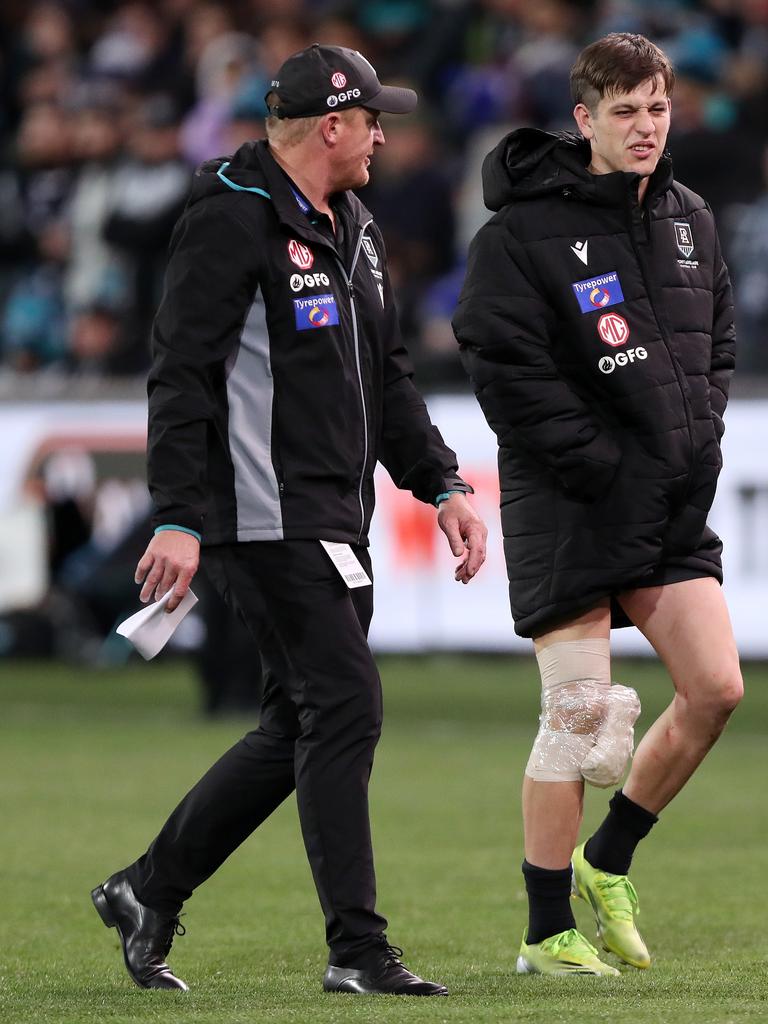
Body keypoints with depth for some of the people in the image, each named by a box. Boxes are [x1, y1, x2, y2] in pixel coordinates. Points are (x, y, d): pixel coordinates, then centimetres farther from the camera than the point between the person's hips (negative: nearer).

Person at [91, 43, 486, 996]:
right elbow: (181, 373, -15)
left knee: (302, 726, 11)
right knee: (346, 707, -12)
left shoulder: (353, 230, 18)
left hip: (334, 521, 10)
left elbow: (386, 378, 25)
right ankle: (356, 948, -8)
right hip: (265, 517, -10)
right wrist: (178, 518, -21)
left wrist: (442, 486, 14)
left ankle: (147, 890, 22)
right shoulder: (232, 219, -11)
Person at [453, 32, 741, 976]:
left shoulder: (689, 222, 10)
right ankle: (547, 934, 4)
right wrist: (602, 462, -17)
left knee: (716, 687, -1)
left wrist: (697, 439, 4)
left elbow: (718, 341, 20)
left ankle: (607, 860, 19)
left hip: (674, 506, 6)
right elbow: (505, 368, -16)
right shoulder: (523, 232, -10)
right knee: (578, 717, -6)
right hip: (568, 506, -6)